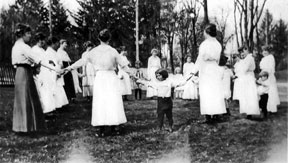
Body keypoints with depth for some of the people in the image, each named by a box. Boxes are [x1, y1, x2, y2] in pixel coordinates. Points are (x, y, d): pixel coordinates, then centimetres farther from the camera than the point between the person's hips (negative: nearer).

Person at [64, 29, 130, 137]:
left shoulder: (94, 51, 2)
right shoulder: (113, 51, -2)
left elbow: (82, 61, 6)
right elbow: (122, 65, 3)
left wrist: (70, 67, 16)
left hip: (99, 78, 1)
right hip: (111, 78, -1)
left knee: (100, 103, 4)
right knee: (112, 102, 1)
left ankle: (103, 130, 4)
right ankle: (110, 127, -4)